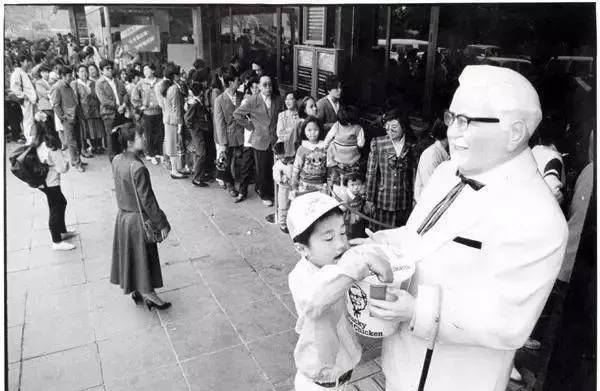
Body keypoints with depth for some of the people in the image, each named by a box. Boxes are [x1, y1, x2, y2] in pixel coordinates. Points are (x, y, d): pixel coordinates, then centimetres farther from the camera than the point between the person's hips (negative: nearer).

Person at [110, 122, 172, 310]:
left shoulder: (116, 160, -4)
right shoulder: (138, 168, -28)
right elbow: (148, 201, -23)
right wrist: (162, 224, -14)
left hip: (123, 215, 8)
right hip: (138, 219, -8)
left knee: (128, 254, 21)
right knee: (143, 257, 10)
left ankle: (135, 290, 39)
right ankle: (148, 293, 28)